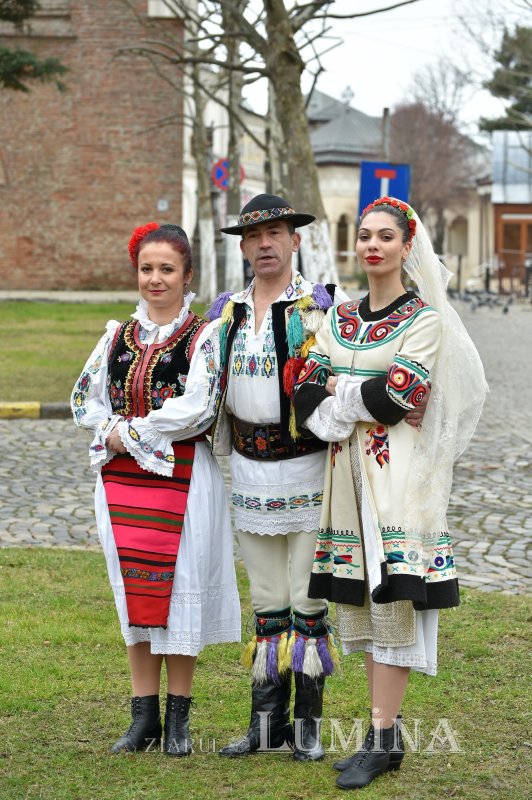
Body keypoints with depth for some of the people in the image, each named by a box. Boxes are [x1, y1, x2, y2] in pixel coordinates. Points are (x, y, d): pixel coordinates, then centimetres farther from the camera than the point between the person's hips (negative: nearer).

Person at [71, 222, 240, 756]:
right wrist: (112, 433, -9)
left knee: (177, 587, -1)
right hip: (122, 481, 5)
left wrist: (128, 434, -13)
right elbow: (86, 400, 11)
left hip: (182, 477, -4)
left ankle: (177, 715, 12)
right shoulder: (117, 337, 11)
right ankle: (143, 715, 17)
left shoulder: (204, 338, -4)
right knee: (134, 590, 8)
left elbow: (196, 408, -16)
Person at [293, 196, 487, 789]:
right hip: (347, 469, 6)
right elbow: (306, 390, 2)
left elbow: (397, 397, -16)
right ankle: (388, 734, 17)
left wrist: (337, 388, -5)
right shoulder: (339, 318, 13)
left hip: (399, 472, -6)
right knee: (361, 601, 8)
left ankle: (380, 741, -3)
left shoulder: (424, 317, -4)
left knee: (392, 601, -6)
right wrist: (361, 395, -14)